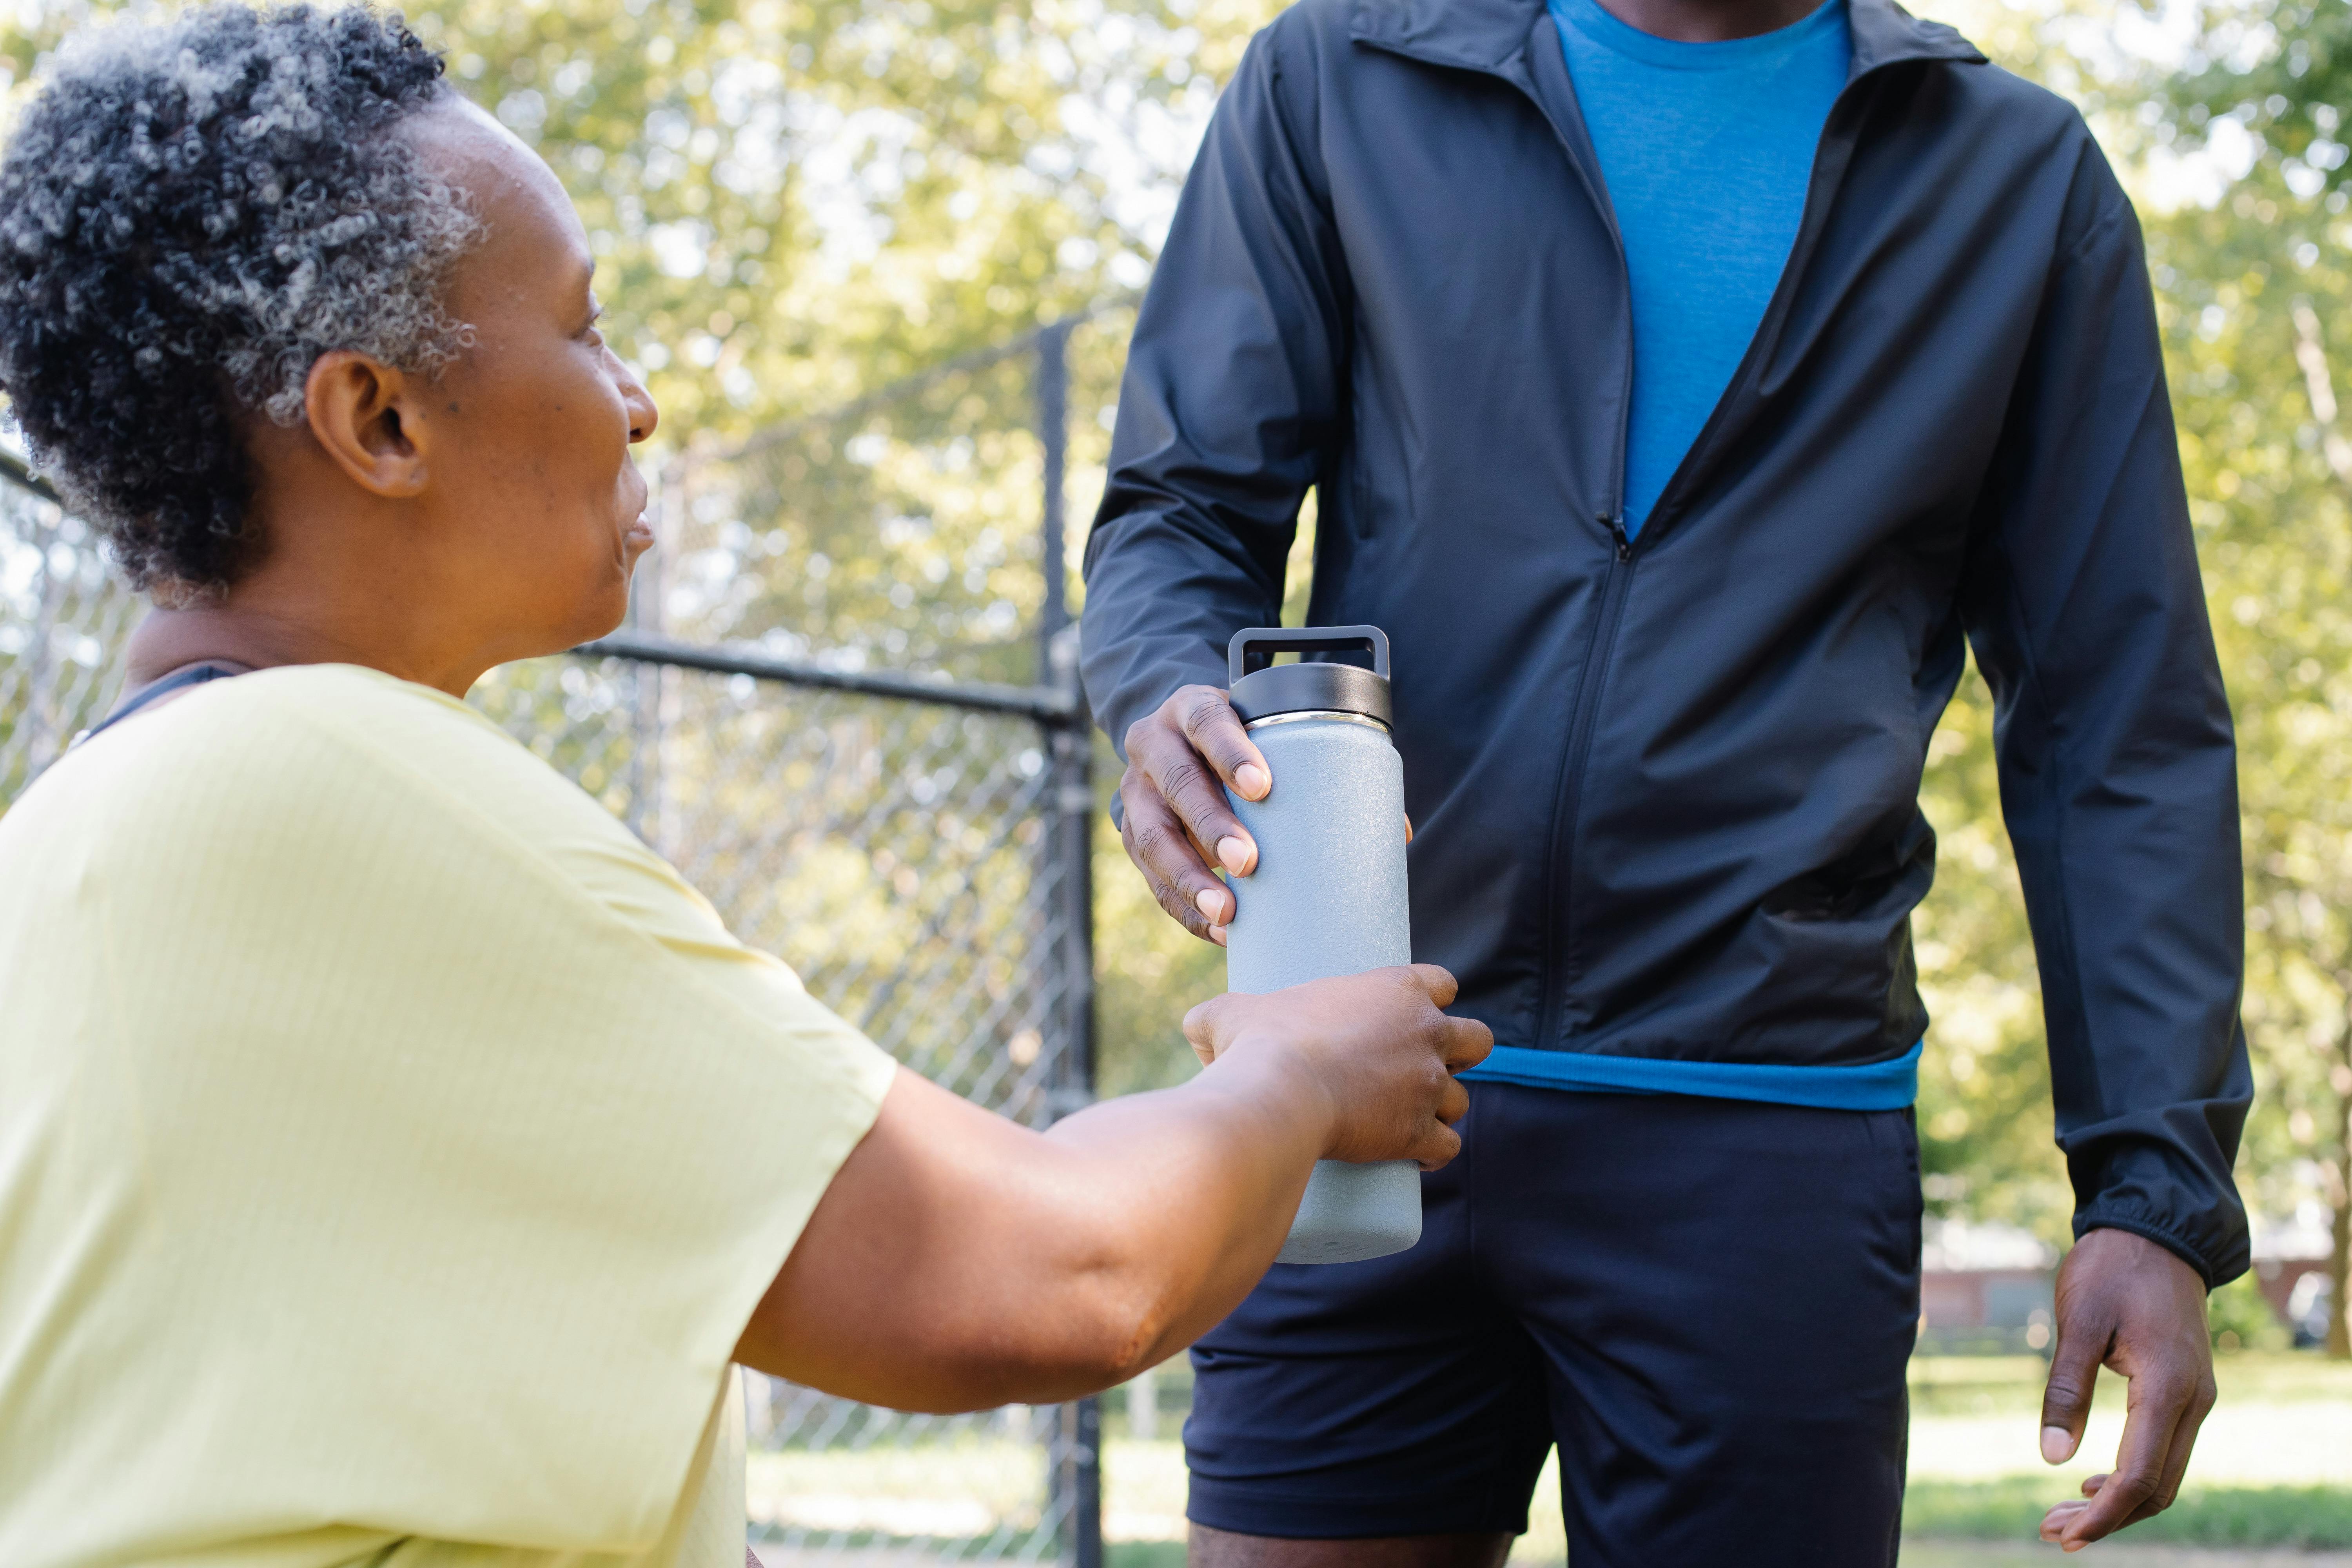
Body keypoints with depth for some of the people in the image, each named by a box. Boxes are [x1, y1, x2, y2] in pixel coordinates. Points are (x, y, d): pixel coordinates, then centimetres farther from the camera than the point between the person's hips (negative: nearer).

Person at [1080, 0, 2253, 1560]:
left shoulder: (2023, 180, 9)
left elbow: (2118, 726, 7)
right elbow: (1181, 504, 9)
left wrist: (2163, 1187, -1)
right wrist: (1172, 698, -16)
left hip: (1766, 1140, 0)